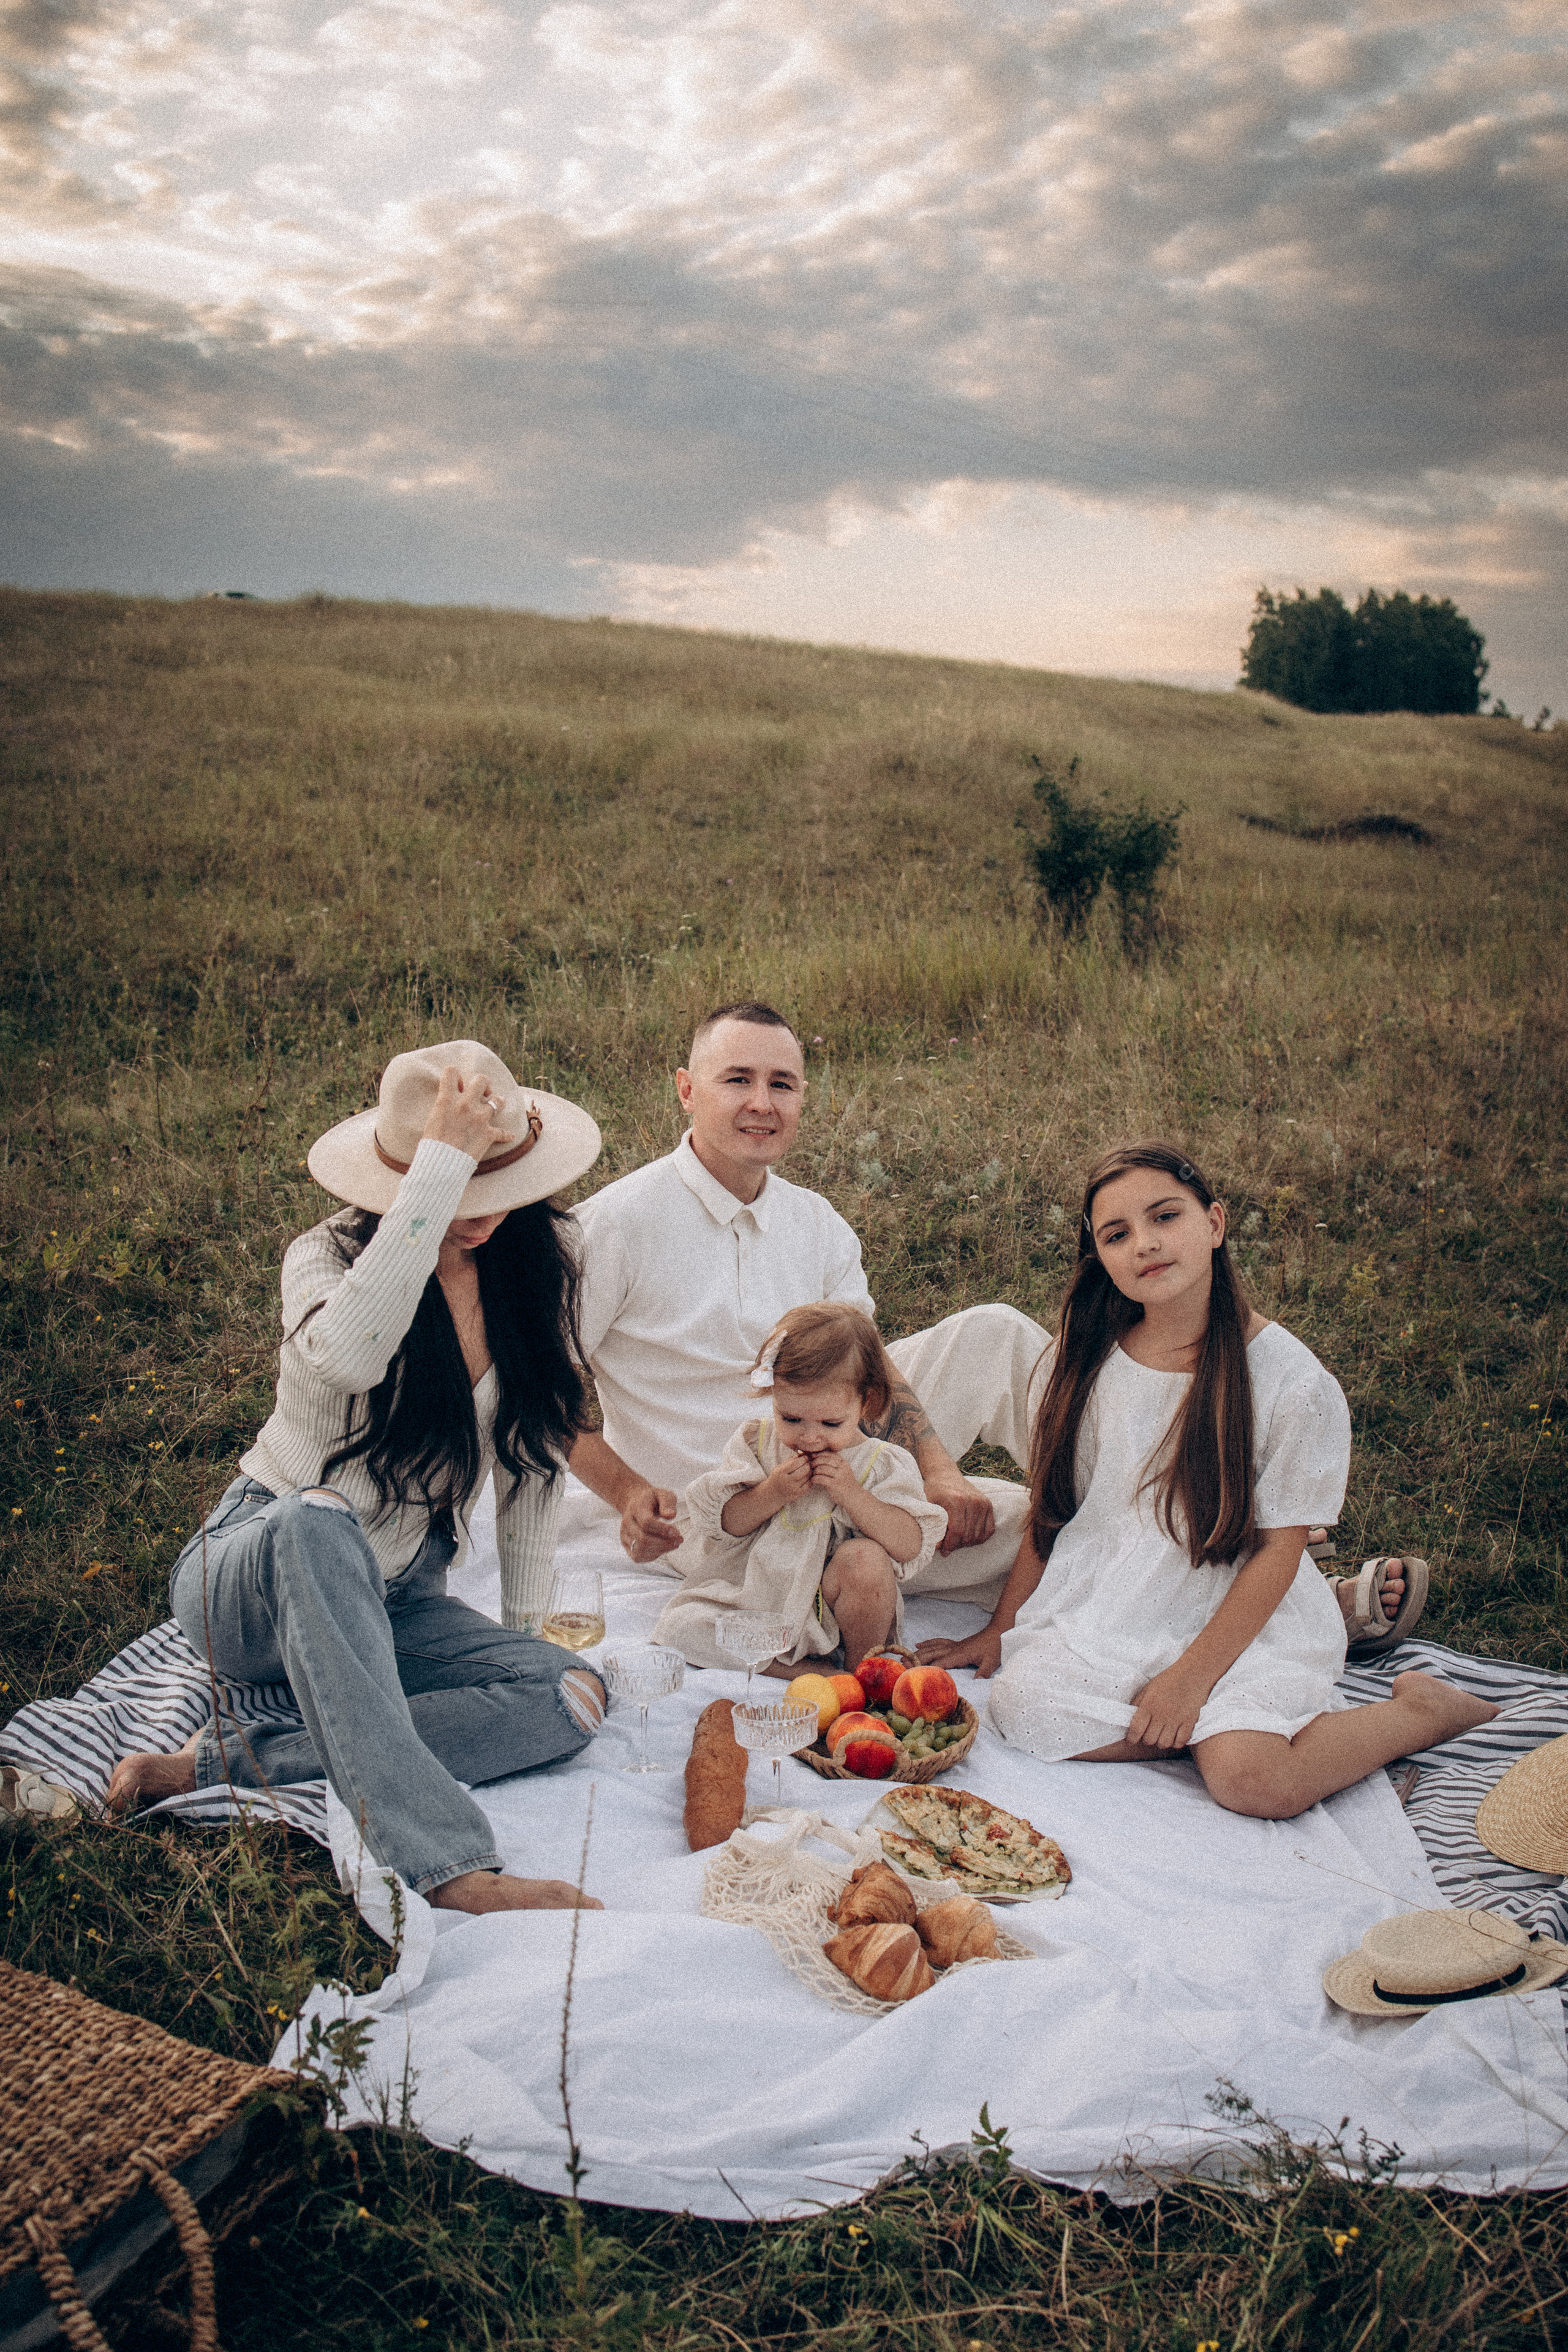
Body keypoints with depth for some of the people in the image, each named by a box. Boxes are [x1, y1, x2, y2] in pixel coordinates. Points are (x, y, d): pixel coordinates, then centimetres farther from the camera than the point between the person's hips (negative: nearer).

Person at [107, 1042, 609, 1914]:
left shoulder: (547, 1258, -4)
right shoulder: (331, 1254, -16)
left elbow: (538, 1447, 4)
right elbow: (349, 1353, -42)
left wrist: (525, 1625, 3)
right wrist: (443, 1160, -39)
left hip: (391, 1605, 5)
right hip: (249, 1580, -4)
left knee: (571, 1694, -23)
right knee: (316, 1523, -41)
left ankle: (223, 1767, -25)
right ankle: (447, 1864, -43)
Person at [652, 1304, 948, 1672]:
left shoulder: (881, 1463, -7)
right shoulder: (757, 1441, -2)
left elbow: (910, 1546, -15)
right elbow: (723, 1523, -3)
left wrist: (851, 1495, -24)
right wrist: (771, 1494, -20)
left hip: (832, 1603, -2)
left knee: (866, 1558, -33)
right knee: (678, 1627, -19)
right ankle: (797, 1670, -18)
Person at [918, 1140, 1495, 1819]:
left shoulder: (1294, 1383, -14)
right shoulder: (1086, 1361, -2)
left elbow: (1278, 1552, -10)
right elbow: (1050, 1509, 7)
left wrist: (1190, 1677, -14)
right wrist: (1001, 1629, 10)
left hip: (1243, 1622, -3)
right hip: (1107, 1608, 4)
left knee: (1251, 1780, -26)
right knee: (1022, 1700, -22)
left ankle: (1421, 1708, 2)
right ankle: (1219, 1724, -3)